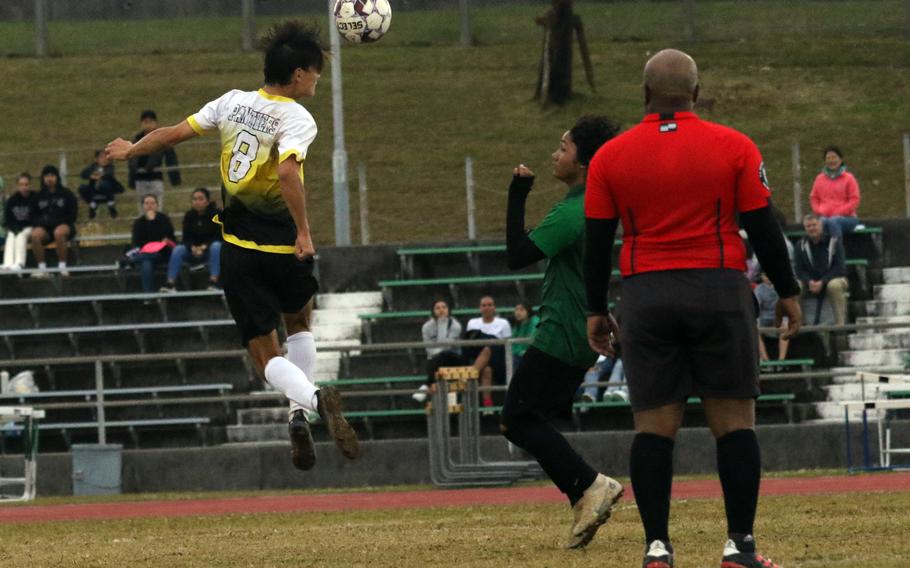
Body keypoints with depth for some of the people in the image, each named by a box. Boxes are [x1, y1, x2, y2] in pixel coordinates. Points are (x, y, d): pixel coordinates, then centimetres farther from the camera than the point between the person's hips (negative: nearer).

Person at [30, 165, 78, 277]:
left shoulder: (66, 194, 4)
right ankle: (42, 268, -28)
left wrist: (56, 221, -12)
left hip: (64, 225, -3)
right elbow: (33, 216, 14)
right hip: (45, 227, 3)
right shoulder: (39, 197, 13)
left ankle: (62, 267, -32)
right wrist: (41, 221, -8)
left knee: (59, 232, -40)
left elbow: (72, 216, 1)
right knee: (35, 235, -33)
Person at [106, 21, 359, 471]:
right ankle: (299, 413, 10)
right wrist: (303, 231, -23)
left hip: (238, 248, 2)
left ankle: (310, 399, -27)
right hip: (282, 242, -2)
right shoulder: (298, 119, -11)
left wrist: (130, 151, 26)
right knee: (299, 324, 27)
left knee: (265, 355, 2)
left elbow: (175, 133, 8)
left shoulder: (233, 102, 3)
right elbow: (288, 170, -28)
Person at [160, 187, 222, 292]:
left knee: (216, 246, -37)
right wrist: (193, 248, -24)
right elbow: (187, 237, -1)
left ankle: (213, 282, -43)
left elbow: (219, 236, -13)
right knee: (178, 249, -24)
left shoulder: (215, 214, -8)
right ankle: (171, 283, -32)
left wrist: (204, 247, -28)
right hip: (194, 250, 3)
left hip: (210, 248, -3)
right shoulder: (189, 216, 3)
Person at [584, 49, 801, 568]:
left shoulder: (611, 157, 4)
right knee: (734, 420, 3)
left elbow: (597, 240, 6)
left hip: (646, 296, 2)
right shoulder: (734, 147, -1)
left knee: (654, 424, 3)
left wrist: (597, 310, 14)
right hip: (720, 292, -1)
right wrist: (788, 292, 10)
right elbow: (762, 227, 0)